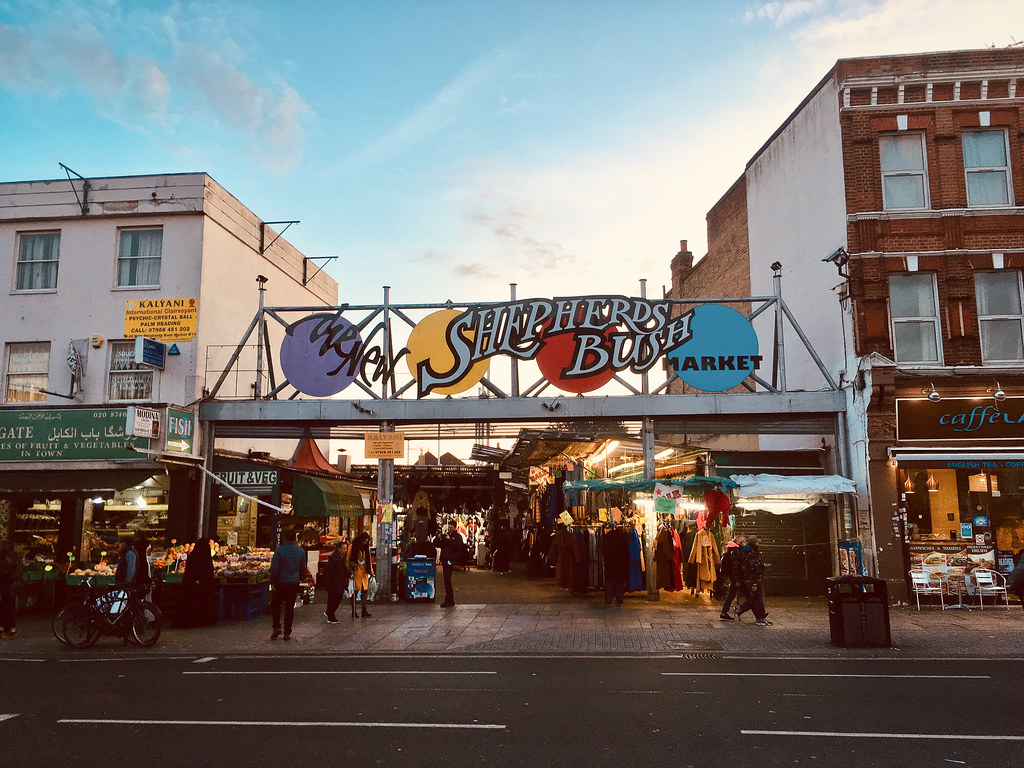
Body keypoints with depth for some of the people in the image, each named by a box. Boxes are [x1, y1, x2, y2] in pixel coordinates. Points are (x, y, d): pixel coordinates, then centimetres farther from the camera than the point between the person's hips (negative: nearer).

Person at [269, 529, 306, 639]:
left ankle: (277, 627, 0)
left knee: (275, 605, 14)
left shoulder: (279, 550, -12)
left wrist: (272, 582, -6)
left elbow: (274, 568, -13)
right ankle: (287, 633, 10)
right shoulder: (301, 551, 1)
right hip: (294, 583, 3)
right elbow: (303, 568, 9)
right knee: (290, 607, 8)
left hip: (280, 582, -3)